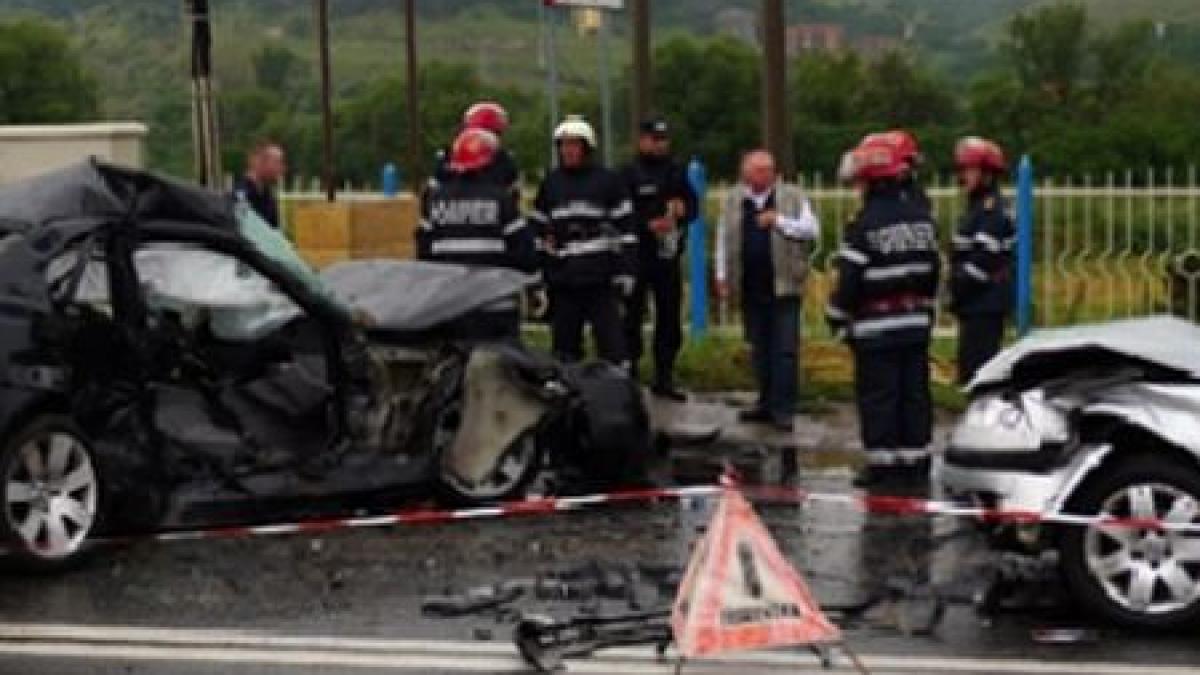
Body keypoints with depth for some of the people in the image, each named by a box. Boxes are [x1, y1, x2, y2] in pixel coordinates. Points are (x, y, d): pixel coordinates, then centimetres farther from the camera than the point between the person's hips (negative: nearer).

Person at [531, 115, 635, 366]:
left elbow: (625, 230, 1)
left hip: (600, 279, -4)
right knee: (564, 344, 7)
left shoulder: (608, 181, 2)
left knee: (611, 342, -5)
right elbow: (538, 230, 17)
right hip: (563, 280, 4)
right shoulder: (550, 183, 13)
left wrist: (624, 271, -6)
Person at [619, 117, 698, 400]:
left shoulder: (676, 172, 15)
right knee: (633, 316, -5)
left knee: (669, 318, 9)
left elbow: (693, 205, 19)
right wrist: (649, 225, -22)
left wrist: (683, 209, -4)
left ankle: (664, 378, 18)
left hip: (668, 255, 6)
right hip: (638, 256, -6)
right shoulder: (629, 174, -3)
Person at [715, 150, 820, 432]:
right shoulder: (734, 200, 9)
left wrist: (779, 221, -15)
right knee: (759, 349, 12)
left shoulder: (792, 197, 0)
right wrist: (722, 276, 11)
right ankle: (766, 403, 22)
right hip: (750, 288, 4)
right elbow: (724, 239, 15)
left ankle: (783, 410, -2)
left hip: (784, 285, -4)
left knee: (785, 349, -5)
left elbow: (812, 229, -5)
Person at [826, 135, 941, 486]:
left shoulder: (866, 225, -14)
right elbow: (932, 268, 16)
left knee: (878, 395, -2)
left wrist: (837, 318, -1)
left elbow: (850, 280, -13)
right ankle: (915, 459, 14)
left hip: (876, 328, -7)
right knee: (915, 391, 10)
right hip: (916, 322, 7)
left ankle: (883, 462, -1)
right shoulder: (922, 217, 8)